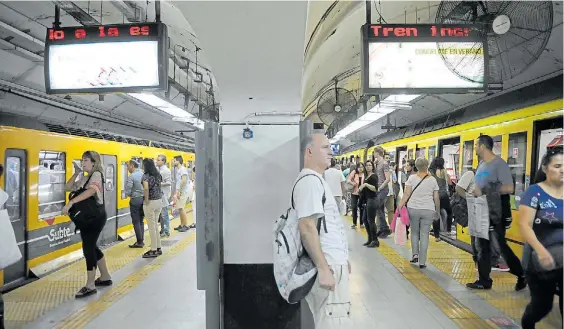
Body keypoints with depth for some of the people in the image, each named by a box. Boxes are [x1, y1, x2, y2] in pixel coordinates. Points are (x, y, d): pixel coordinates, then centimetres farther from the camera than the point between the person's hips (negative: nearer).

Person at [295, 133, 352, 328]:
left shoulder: (317, 180, 16)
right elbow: (307, 227, -24)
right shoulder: (310, 180, -16)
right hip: (328, 266, -10)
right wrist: (323, 269, -24)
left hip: (333, 263, 10)